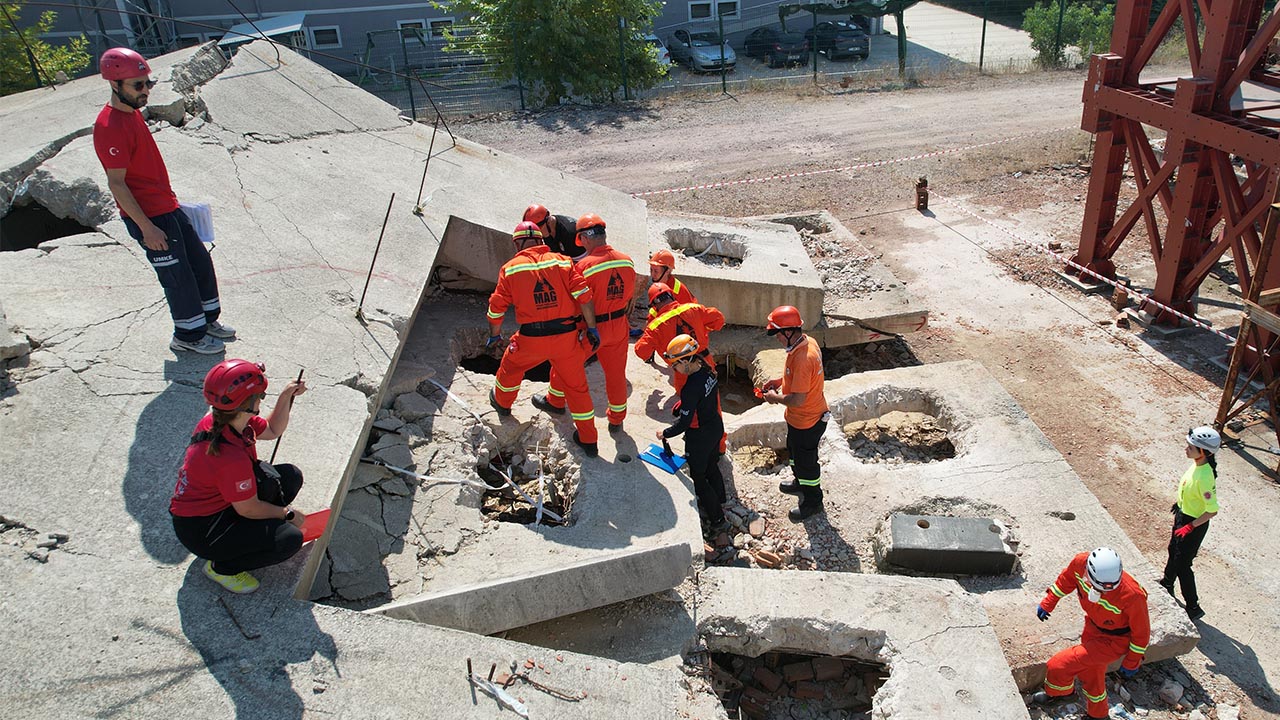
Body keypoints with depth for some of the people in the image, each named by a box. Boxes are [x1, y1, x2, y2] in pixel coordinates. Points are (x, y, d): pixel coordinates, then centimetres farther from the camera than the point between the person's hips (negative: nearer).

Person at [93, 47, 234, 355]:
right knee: (177, 275, 1)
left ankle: (207, 319, 32)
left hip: (167, 207, 9)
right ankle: (188, 335, 17)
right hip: (149, 217, -9)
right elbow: (116, 184, -21)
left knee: (200, 261, 16)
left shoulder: (132, 112, 9)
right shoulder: (110, 127, -21)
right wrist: (146, 227, -21)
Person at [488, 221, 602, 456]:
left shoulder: (510, 268, 0)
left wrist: (494, 335, 21)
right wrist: (591, 329, 2)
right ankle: (588, 440, 21)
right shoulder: (562, 261, 2)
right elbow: (584, 296, -6)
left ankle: (502, 402, 54)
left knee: (511, 365, 30)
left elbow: (496, 307, 5)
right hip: (567, 336, 1)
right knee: (576, 385, 14)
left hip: (531, 340, -1)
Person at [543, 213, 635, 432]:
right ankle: (617, 419, 30)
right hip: (618, 328, 4)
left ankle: (556, 401, 40)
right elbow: (631, 297, 6)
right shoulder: (627, 261, -6)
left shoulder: (584, 266, -23)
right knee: (616, 372, 17)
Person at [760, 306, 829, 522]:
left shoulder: (802, 358, -37)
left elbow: (797, 400, -34)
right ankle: (800, 483, 55)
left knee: (805, 460, 13)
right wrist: (781, 381, 5)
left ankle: (812, 502, 34)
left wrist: (775, 398, -17)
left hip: (806, 422, -10)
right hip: (800, 418, 10)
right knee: (794, 451, 31)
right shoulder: (808, 342, -6)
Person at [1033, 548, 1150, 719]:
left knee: (1059, 665, -8)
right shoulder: (1080, 563, -28)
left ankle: (1057, 691, 26)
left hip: (1114, 640, -5)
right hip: (1092, 627, 5)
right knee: (1090, 674, 24)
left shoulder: (1132, 596, -38)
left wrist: (1132, 663, -6)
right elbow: (1067, 579, 0)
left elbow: (1141, 631, -18)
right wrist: (1047, 603, 7)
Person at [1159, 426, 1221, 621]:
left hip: (1194, 523, -9)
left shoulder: (1205, 477, -36)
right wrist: (1179, 503, 22)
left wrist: (1190, 527, -23)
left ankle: (1193, 608, 21)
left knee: (1182, 565, 4)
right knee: (1173, 551, 29)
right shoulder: (1197, 464, -9)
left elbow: (1212, 510, -29)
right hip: (1183, 514, 9)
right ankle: (1167, 585, 53)